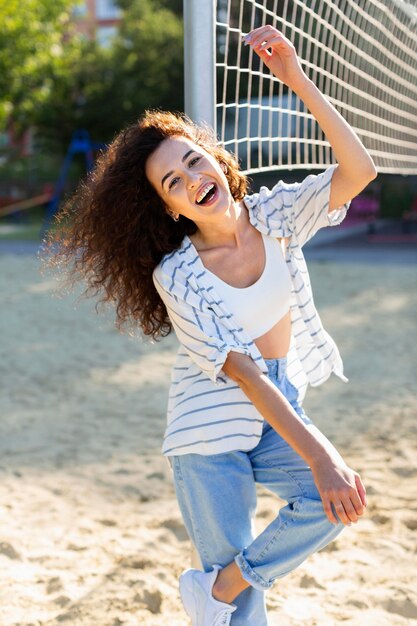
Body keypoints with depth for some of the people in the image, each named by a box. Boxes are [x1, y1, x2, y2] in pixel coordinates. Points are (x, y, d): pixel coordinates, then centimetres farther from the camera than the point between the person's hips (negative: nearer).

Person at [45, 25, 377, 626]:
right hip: (213, 431, -4)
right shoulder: (175, 276, -16)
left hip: (281, 417, 4)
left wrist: (298, 81, -30)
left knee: (337, 500, -23)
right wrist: (321, 456, -31)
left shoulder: (275, 214, -5)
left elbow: (358, 172, -21)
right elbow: (244, 372, -23)